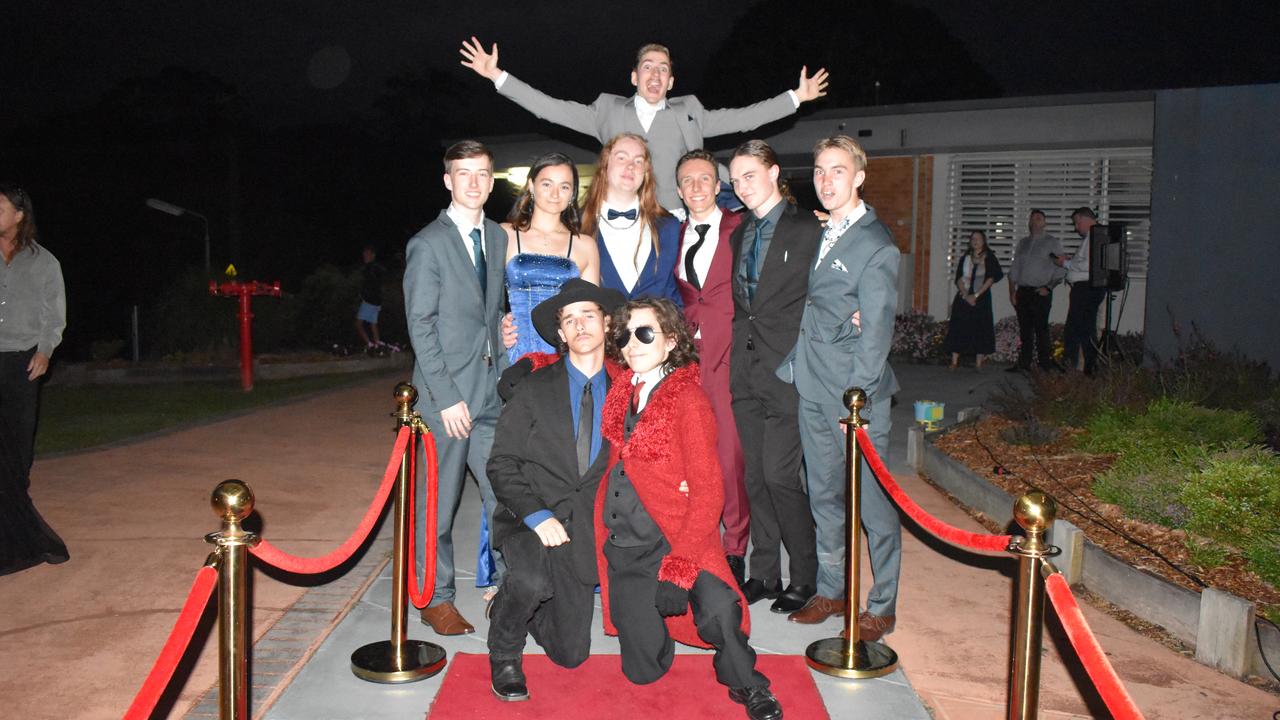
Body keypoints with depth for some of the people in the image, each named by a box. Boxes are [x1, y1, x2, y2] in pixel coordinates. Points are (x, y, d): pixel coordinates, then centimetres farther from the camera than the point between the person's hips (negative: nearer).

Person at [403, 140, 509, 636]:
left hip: (492, 389, 5)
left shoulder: (498, 238, 13)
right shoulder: (427, 244, -6)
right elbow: (421, 326, -10)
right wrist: (447, 397, -14)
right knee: (439, 501, 4)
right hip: (447, 391, -5)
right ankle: (436, 599, 18)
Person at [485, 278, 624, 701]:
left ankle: (521, 606, 32)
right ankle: (504, 654, -3)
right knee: (532, 581, -34)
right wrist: (536, 515, -17)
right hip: (531, 521, -2)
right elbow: (501, 464, -3)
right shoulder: (535, 388, 2)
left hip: (586, 529, 2)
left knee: (570, 654, 0)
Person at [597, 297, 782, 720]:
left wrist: (677, 569, -22)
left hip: (674, 538, -4)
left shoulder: (688, 401, -9)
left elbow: (708, 494, -14)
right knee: (643, 670, 3)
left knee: (718, 611, -31)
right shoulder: (620, 388, 6)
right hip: (621, 542, 4)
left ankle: (746, 685, 2)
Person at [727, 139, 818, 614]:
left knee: (779, 476, -7)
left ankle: (805, 577, 10)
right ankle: (764, 573, 23)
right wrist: (737, 353, 7)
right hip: (746, 370, 7)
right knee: (754, 476, 11)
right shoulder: (740, 234, 17)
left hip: (785, 370, -7)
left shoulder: (807, 229, -6)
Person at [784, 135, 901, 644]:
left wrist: (855, 400, -16)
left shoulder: (876, 246, -8)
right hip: (812, 389, 7)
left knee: (873, 500, 1)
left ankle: (882, 605, 15)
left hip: (856, 392, -7)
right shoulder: (814, 232, 13)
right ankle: (831, 591, 28)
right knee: (824, 494, 15)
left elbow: (876, 331, -12)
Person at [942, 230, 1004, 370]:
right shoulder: (965, 258, 11)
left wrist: (976, 295, -13)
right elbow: (959, 279, 3)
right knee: (958, 328, -3)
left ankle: (978, 363, 1)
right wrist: (965, 295, -12)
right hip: (963, 297, 2)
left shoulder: (989, 258, 2)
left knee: (980, 329, -3)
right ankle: (954, 362, -2)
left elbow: (991, 279, -6)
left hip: (981, 297, -2)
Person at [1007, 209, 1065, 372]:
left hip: (1041, 292, -5)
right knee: (1024, 330, 6)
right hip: (1023, 291, 5)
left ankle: (1045, 364, -2)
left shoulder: (1052, 243, 3)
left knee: (1041, 329, -8)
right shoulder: (1022, 243, 17)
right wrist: (1012, 291, 8)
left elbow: (1060, 270, -1)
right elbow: (1014, 269, 17)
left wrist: (1049, 287, -12)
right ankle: (1023, 363, 11)